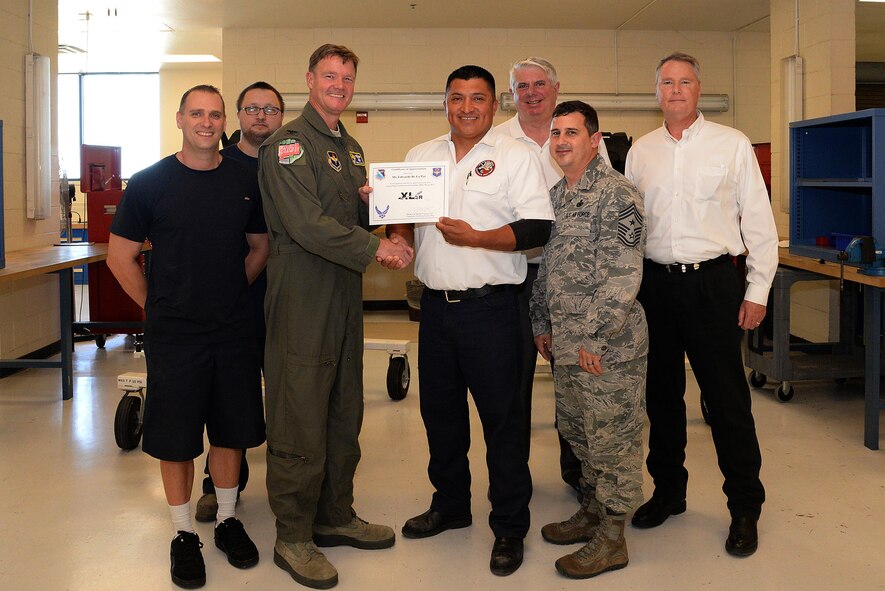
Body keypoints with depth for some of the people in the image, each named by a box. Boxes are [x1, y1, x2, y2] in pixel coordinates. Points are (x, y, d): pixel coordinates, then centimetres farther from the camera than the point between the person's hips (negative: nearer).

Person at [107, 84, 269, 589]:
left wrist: (232, 292, 9)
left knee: (232, 429, 12)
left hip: (234, 330, 3)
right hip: (173, 334, -2)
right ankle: (184, 534, 20)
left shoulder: (245, 181, 3)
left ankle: (227, 520, 30)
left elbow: (261, 246, 14)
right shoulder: (151, 182, -5)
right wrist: (155, 304, 1)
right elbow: (121, 255, 0)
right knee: (175, 437, 5)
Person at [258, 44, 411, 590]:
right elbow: (307, 224, -20)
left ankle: (336, 516, 29)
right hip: (303, 299, -8)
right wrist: (375, 248, -19)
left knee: (344, 416, 15)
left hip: (345, 297, 8)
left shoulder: (351, 148, 18)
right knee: (300, 422, -2)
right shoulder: (288, 144, -9)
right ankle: (293, 538, 9)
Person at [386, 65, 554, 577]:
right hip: (437, 304, 5)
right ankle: (450, 504, 34)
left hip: (490, 305, -5)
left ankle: (510, 527, 13)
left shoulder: (515, 156, -3)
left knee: (501, 415, 0)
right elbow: (401, 214, 20)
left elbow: (539, 228, -10)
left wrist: (476, 237, -20)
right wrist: (401, 235, -2)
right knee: (440, 409, 15)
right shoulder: (422, 155, 12)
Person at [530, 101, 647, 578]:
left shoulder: (616, 194, -14)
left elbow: (623, 276, -19)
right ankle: (593, 511, 36)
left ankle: (611, 538, 14)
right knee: (577, 431, 19)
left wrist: (593, 338, -20)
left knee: (612, 439, 2)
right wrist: (542, 324, 17)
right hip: (567, 343, 9)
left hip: (608, 346, -8)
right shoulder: (555, 195, 13)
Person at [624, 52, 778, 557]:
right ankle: (668, 491, 28)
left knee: (728, 399, -1)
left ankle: (745, 507, 13)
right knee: (661, 395, 13)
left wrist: (758, 290, -5)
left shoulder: (732, 144, 0)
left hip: (712, 283, -4)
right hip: (656, 283, 4)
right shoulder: (641, 150, 10)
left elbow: (759, 221, -1)